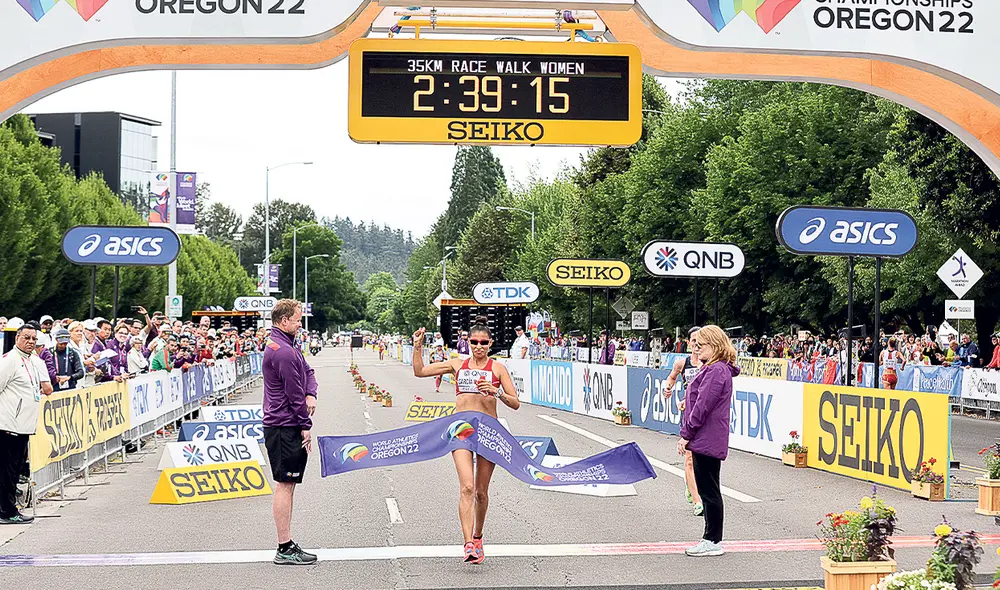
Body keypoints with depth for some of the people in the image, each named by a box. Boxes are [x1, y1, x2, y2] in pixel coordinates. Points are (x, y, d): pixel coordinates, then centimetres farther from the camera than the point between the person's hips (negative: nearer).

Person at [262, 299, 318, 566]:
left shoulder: (282, 346, 15)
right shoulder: (284, 352, -19)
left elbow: (308, 372, 17)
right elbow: (294, 393, -17)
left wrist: (311, 394, -4)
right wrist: (305, 426, -8)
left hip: (282, 426, 11)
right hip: (285, 427, -11)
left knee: (287, 484, 13)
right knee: (285, 485, -8)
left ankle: (287, 545, 17)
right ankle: (285, 550, -6)